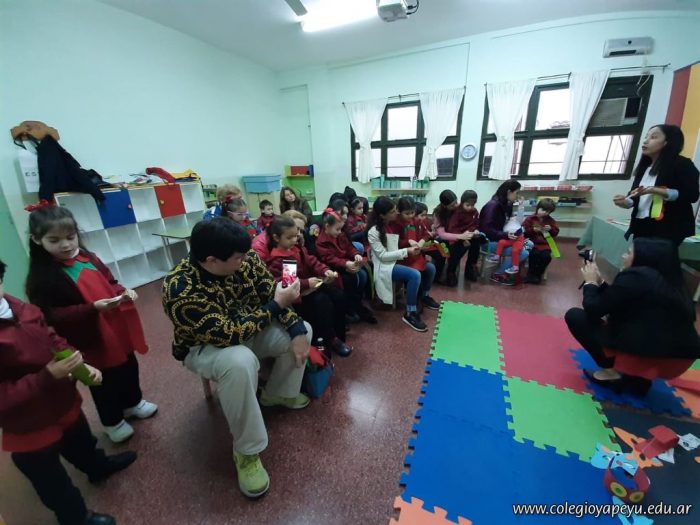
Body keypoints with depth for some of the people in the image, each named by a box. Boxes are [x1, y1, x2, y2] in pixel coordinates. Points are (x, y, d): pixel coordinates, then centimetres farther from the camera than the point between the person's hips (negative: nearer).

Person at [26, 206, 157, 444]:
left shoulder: (89, 258, -1)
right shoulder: (41, 278, -16)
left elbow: (110, 283, 9)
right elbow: (53, 317, -19)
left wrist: (124, 292, -12)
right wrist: (93, 308, -31)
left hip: (117, 329, 5)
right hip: (90, 341, -5)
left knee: (129, 368, 23)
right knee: (104, 383, 15)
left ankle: (133, 403, 48)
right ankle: (112, 421, 39)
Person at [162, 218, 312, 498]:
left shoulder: (245, 260, -16)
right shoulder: (181, 289, -34)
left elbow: (273, 292, -10)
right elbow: (228, 334, -35)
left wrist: (297, 331, -21)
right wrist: (275, 306, -28)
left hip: (248, 330, 6)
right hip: (206, 347, -6)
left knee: (302, 329, -4)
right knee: (240, 361, -39)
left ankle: (277, 394, 19)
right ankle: (247, 452, -13)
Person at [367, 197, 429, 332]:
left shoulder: (392, 224, 3)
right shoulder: (374, 232, -16)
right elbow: (383, 256, -18)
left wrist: (412, 245, -3)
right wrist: (406, 251, -20)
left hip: (397, 260, 7)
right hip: (385, 266, -7)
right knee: (415, 275, -27)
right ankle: (410, 314, -15)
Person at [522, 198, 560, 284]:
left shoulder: (551, 220, 12)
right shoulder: (530, 219, 2)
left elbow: (556, 232, 12)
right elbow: (523, 231, -2)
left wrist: (551, 229, -9)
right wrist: (533, 230, -17)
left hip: (545, 244, 3)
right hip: (533, 243, -2)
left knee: (546, 256, -24)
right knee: (534, 254, -31)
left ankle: (537, 274, -3)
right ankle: (531, 274, -10)